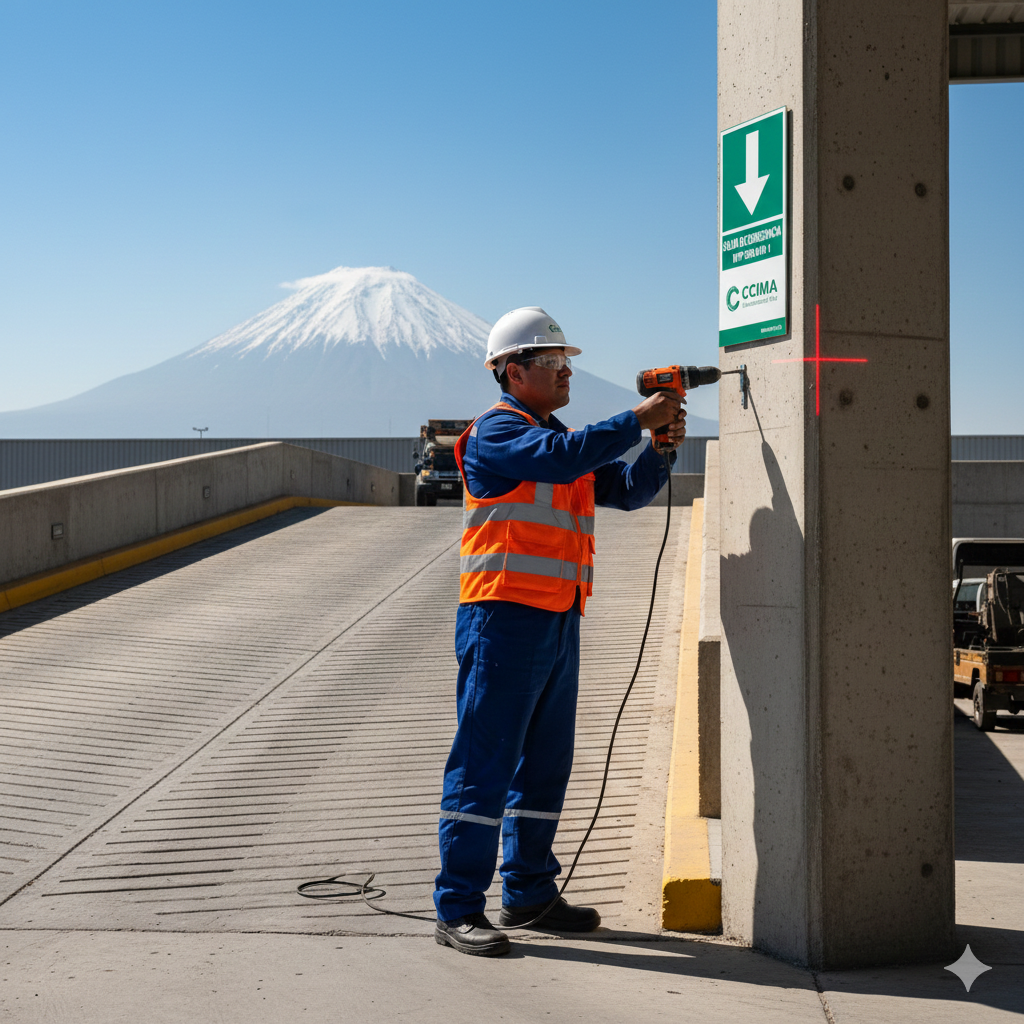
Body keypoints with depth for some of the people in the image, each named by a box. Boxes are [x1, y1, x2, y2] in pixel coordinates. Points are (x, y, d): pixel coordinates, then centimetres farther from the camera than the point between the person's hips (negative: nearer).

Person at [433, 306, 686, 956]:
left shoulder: (563, 439, 21)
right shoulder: (496, 432, -6)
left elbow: (627, 490, 18)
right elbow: (562, 459, -24)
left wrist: (662, 447, 0)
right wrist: (637, 421, -17)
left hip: (559, 622, 9)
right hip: (505, 617, -9)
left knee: (545, 764, 14)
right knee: (484, 765, -8)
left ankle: (530, 891, 24)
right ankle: (458, 909, -4)